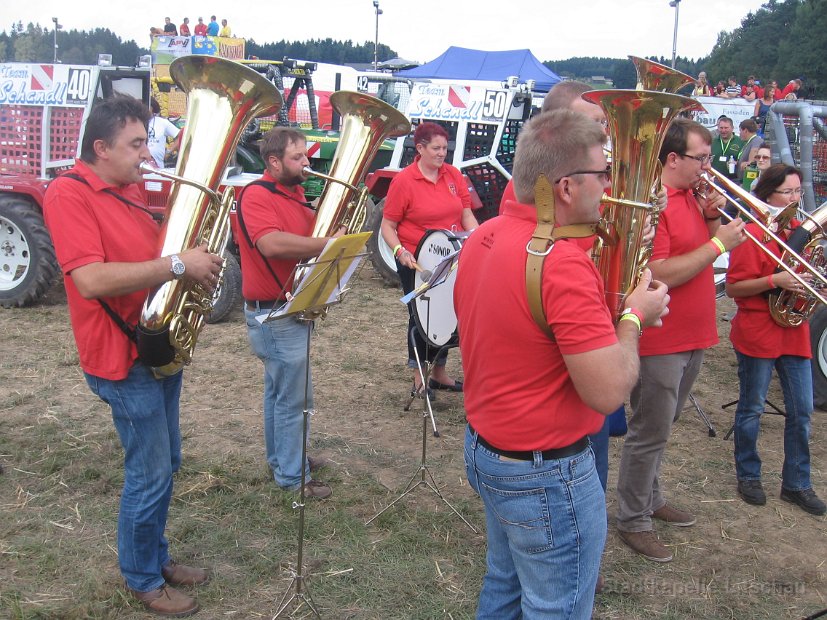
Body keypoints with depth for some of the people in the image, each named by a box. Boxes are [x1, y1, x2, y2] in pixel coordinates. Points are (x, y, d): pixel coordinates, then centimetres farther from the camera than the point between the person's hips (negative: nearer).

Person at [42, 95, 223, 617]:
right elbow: (92, 281, -28)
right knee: (150, 476, 2)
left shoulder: (133, 190, 9)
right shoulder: (68, 194, -16)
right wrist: (178, 265, -27)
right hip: (124, 358, -8)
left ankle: (158, 557, 37)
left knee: (166, 464, 19)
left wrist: (197, 262, 1)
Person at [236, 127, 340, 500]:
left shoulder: (292, 192, 12)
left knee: (279, 389, 22)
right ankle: (293, 476, 11)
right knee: (294, 397, -2)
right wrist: (329, 244, -29)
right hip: (275, 314, -10)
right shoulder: (257, 194, -18)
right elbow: (273, 244, -34)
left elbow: (308, 228, 20)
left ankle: (281, 457, 37)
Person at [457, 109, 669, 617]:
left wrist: (612, 311, 11)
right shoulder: (564, 263, -28)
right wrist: (634, 317, -10)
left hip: (483, 447, 9)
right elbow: (609, 393, -28)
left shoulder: (483, 237, 0)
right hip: (545, 476, -9)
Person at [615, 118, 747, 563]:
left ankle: (650, 498, 38)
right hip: (660, 340, -9)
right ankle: (633, 522, 17)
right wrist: (717, 243, -21)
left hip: (692, 336, 9)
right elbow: (658, 275, -26)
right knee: (650, 432, 2)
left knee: (662, 426, 21)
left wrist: (710, 218, 0)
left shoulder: (689, 196, 10)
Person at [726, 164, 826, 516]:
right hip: (757, 335, -6)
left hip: (794, 332, 6)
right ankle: (748, 476, 25)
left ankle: (797, 483, 22)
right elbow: (732, 288, -14)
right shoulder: (751, 234, -11)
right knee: (752, 409, 7)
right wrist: (774, 281, -24)